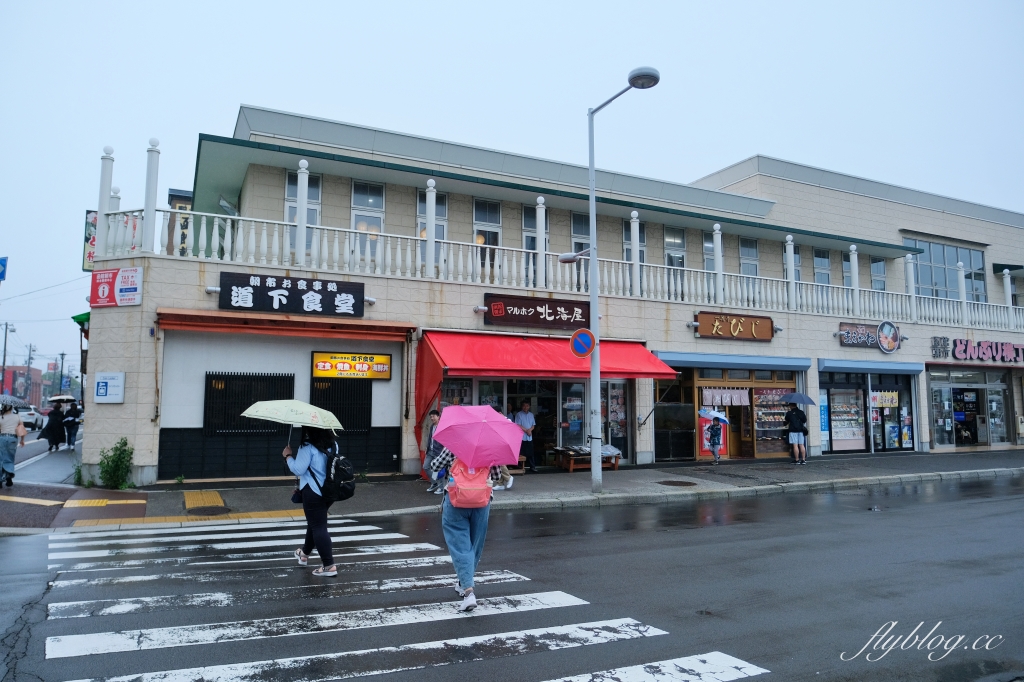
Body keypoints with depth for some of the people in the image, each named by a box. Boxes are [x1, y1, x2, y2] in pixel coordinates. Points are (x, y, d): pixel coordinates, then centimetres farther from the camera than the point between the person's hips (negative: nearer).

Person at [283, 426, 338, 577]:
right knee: (315, 522, 24)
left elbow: (298, 469, -19)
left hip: (313, 492, -8)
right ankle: (304, 553, 45)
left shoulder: (308, 447, -17)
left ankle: (329, 565, -5)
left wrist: (288, 456, -3)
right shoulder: (332, 445, 8)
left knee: (318, 526, -3)